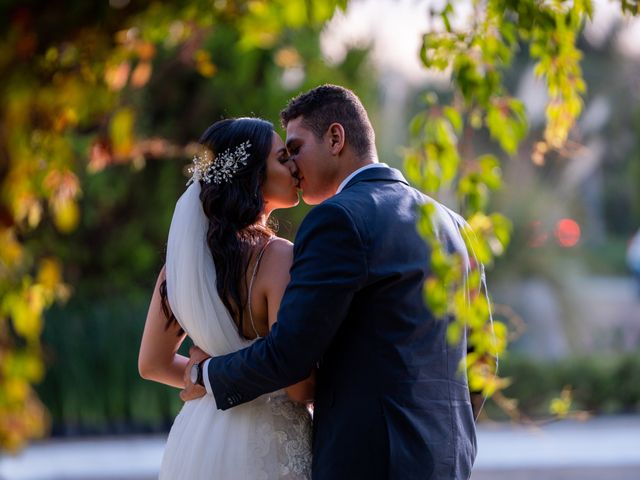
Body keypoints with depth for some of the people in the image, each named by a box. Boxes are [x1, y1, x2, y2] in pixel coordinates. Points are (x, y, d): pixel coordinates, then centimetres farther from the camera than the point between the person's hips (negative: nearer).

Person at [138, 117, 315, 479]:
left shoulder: (185, 252, 4)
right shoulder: (277, 257, -17)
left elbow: (153, 363, 11)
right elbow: (299, 384, -20)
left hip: (197, 438, 7)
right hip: (265, 448, -7)